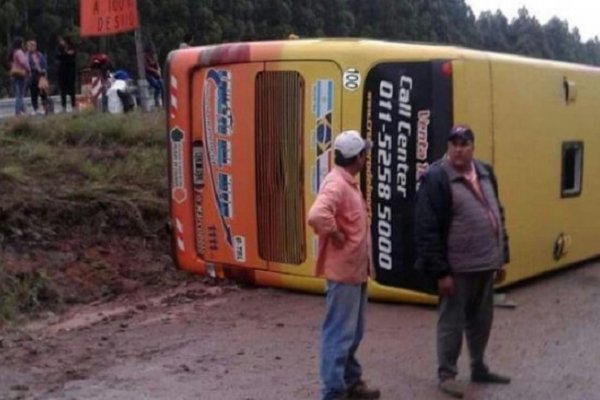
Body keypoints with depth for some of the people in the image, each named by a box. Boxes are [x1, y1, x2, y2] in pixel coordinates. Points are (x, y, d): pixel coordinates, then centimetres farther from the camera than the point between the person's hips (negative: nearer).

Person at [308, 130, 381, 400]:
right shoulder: (336, 184, -20)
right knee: (340, 333, -3)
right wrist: (335, 236, -21)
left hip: (356, 270, 10)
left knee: (353, 332, 19)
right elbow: (317, 216, -37)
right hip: (343, 271, -10)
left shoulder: (348, 183, 12)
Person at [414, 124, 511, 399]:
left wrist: (502, 257, 15)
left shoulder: (485, 172, 10)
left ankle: (479, 368, 34)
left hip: (485, 264, 7)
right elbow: (427, 230, -17)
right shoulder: (436, 178, -14)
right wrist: (440, 271, -19)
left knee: (481, 321, 18)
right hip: (457, 268, -7)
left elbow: (497, 216, 18)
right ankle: (446, 374, 18)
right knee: (452, 322, 4)